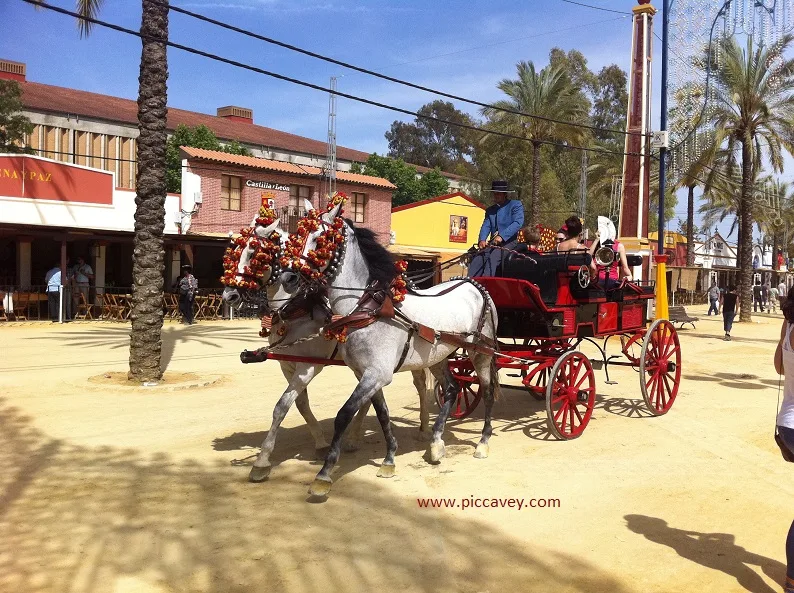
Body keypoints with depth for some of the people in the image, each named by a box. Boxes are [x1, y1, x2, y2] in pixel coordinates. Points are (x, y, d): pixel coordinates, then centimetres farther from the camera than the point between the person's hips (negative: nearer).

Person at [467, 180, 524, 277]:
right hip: (492, 242, 5)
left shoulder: (515, 205, 6)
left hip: (508, 241, -5)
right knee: (477, 258, -21)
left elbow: (518, 223, -10)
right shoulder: (490, 210, 23)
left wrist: (502, 236, -22)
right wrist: (482, 240, -13)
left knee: (493, 257, -31)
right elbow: (486, 226, 10)